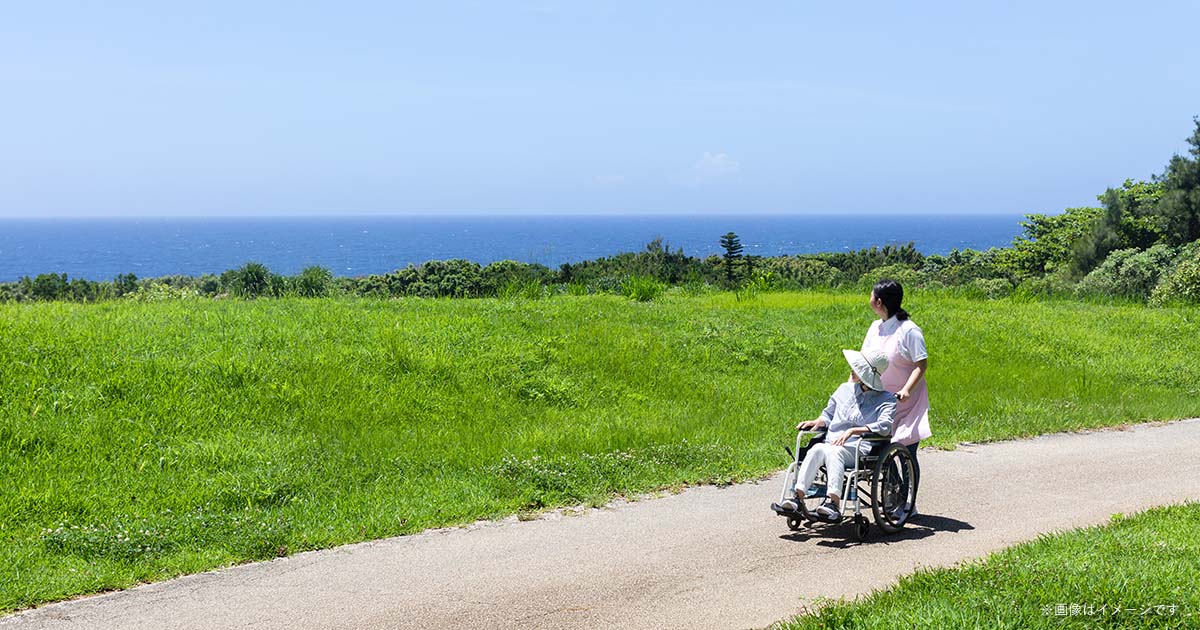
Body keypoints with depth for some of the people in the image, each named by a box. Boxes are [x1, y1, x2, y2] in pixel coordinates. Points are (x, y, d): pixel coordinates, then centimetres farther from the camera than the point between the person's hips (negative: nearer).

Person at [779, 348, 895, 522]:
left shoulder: (886, 400, 5)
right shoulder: (845, 389, 21)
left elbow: (884, 426, -13)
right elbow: (828, 414, 30)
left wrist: (852, 431, -23)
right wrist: (817, 422, 6)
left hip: (860, 449, -4)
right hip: (832, 443, 4)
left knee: (832, 451, -37)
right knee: (816, 449, -31)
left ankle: (834, 503, -48)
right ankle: (798, 496, -39)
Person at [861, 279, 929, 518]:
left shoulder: (909, 330, -14)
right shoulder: (875, 328, 7)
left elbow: (922, 364, -16)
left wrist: (907, 390, -28)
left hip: (906, 401, -6)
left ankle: (909, 505, 9)